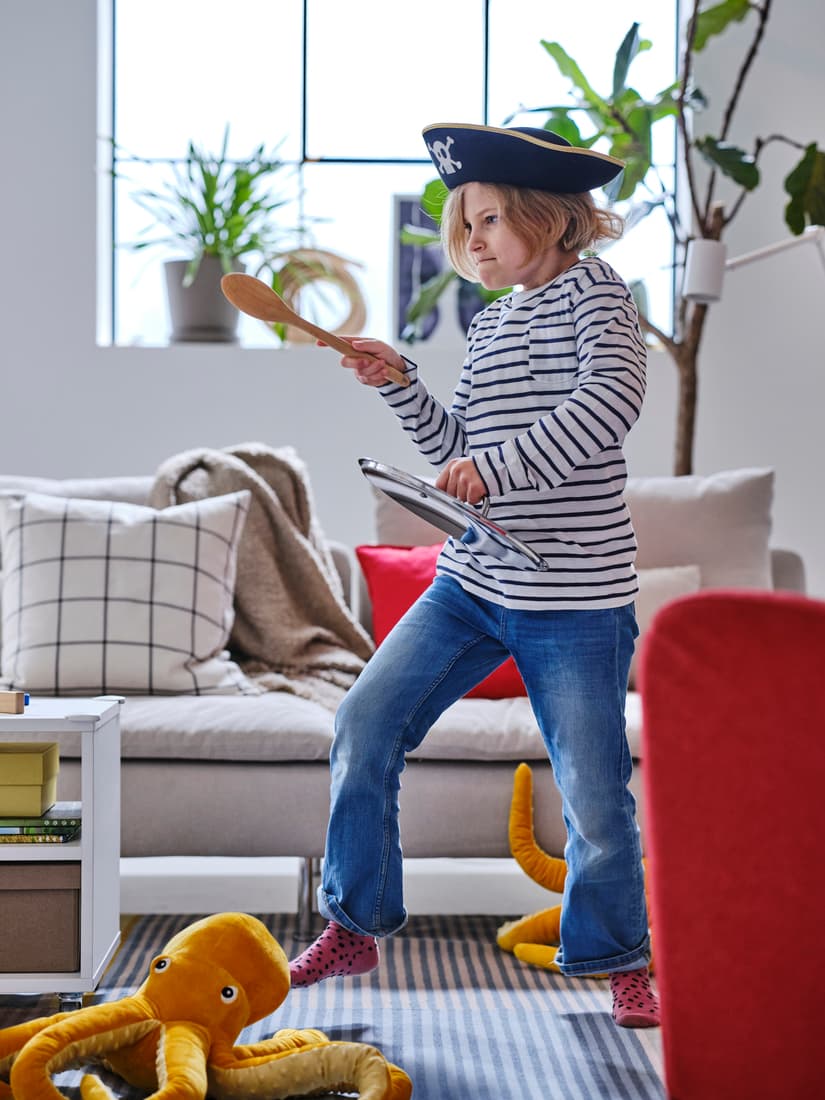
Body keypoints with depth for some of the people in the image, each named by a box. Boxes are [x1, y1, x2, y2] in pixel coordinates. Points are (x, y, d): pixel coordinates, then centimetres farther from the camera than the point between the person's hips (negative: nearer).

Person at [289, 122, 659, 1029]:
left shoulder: (593, 293, -6)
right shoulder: (490, 324, 15)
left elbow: (611, 399, -25)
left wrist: (498, 466, -29)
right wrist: (398, 385, 4)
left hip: (575, 597, -7)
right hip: (470, 582, 7)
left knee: (594, 794, 1)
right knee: (364, 725, 0)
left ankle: (618, 961, 24)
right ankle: (355, 928, 15)